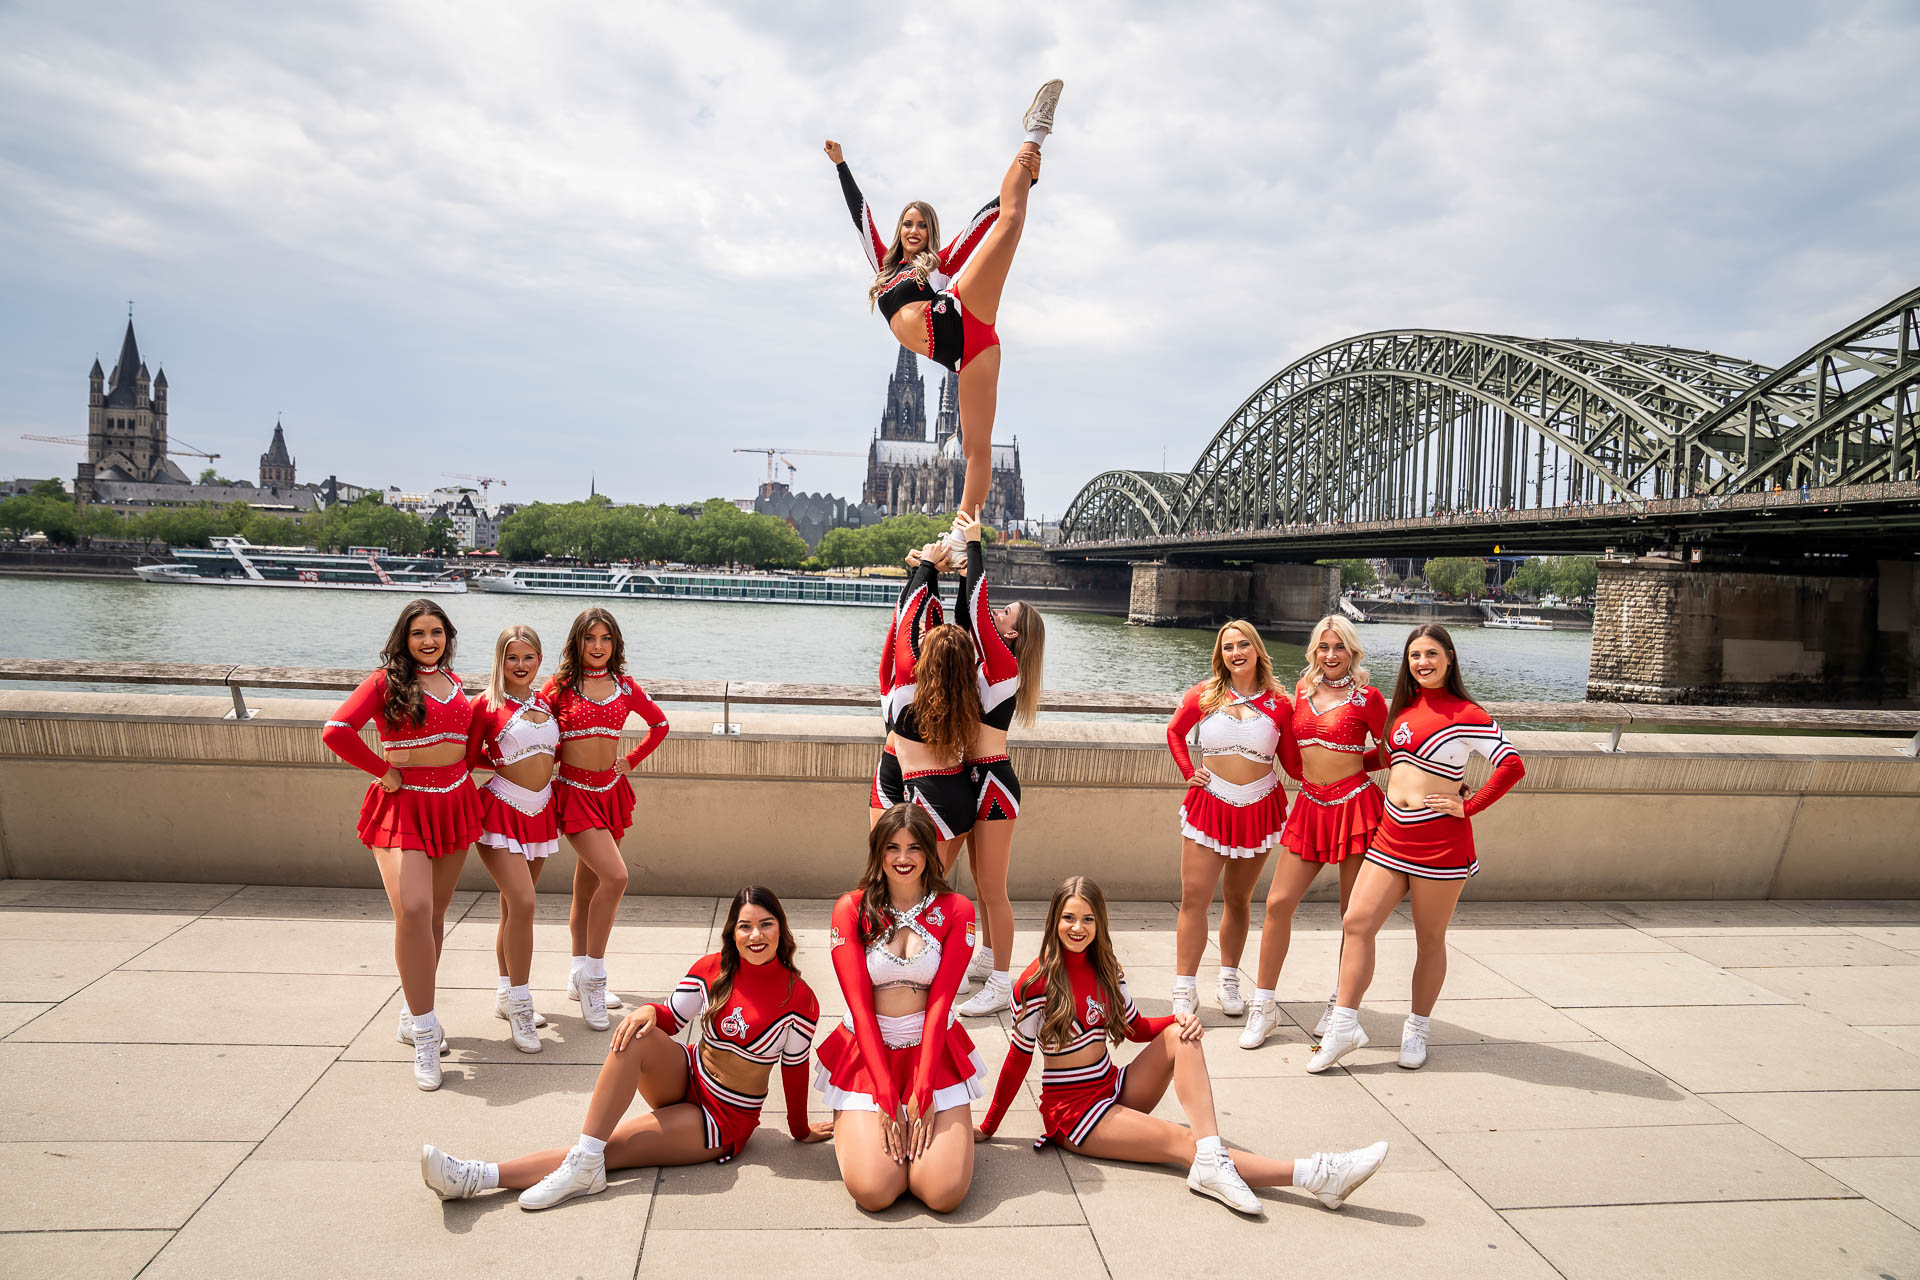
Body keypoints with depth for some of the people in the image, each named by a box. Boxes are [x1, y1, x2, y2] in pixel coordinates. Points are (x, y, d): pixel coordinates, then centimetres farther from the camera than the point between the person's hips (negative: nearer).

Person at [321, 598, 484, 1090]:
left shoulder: (453, 681, 12)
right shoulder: (387, 680, -6)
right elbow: (336, 731, -17)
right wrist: (384, 770, -11)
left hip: (453, 803, 6)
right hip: (402, 805, -6)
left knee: (435, 914, 11)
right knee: (413, 911, -18)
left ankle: (413, 1016, 26)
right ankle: (424, 1033, -9)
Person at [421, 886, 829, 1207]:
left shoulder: (798, 998, -16)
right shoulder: (712, 969, -4)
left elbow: (795, 1068, -5)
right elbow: (672, 1017, 5)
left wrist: (801, 1130, 6)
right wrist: (649, 1011, -19)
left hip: (725, 1118, -4)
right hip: (686, 1079, 4)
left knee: (607, 1148, -21)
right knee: (634, 1037, -27)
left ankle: (482, 1177, -27)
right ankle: (585, 1160, -33)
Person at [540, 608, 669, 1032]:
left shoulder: (625, 687, 6)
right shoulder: (560, 686, -3)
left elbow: (659, 724, 19)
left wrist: (631, 760, 13)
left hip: (611, 790, 4)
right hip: (574, 792, -4)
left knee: (588, 886, 13)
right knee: (615, 876, -20)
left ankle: (580, 977, 25)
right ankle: (592, 975, -7)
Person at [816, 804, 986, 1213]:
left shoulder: (956, 911, -2)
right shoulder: (851, 910, -3)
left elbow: (940, 1002, -7)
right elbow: (859, 1004, -7)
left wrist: (921, 1092, -13)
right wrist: (886, 1097, -14)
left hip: (935, 1052, 1)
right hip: (867, 1053, 0)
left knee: (944, 1193, -15)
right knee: (873, 1191, -17)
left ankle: (918, 1126, 16)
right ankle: (850, 1123, 16)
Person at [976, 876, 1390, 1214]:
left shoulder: (1104, 968, 5)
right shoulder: (1036, 982, -15)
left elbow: (1136, 1027, 14)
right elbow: (1019, 1057, -9)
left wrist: (1179, 1022, -7)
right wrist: (987, 1128, -6)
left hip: (1113, 1089, 7)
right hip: (1072, 1108, -7)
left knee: (1181, 1034, -16)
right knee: (1180, 1140, -24)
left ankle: (1212, 1162, -35)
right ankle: (1311, 1174, -37)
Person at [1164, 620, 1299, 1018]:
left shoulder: (1279, 705, 0)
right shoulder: (1204, 695, 0)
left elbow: (1294, 764, 4)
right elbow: (1175, 732, 17)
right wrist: (1188, 773, 7)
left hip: (1259, 807, 1)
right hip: (1209, 804, -1)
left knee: (1239, 899, 12)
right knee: (1194, 897, -6)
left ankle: (1228, 983, 26)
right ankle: (1184, 991, 1)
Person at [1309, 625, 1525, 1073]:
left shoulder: (1466, 714, -8)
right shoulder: (1403, 707, 11)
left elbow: (1512, 766, -12)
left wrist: (1468, 807, -12)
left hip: (1441, 838, -6)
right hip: (1392, 834, 6)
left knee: (1430, 939, 7)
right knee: (1356, 922, -3)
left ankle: (1416, 1031, 22)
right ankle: (1344, 1026, 4)